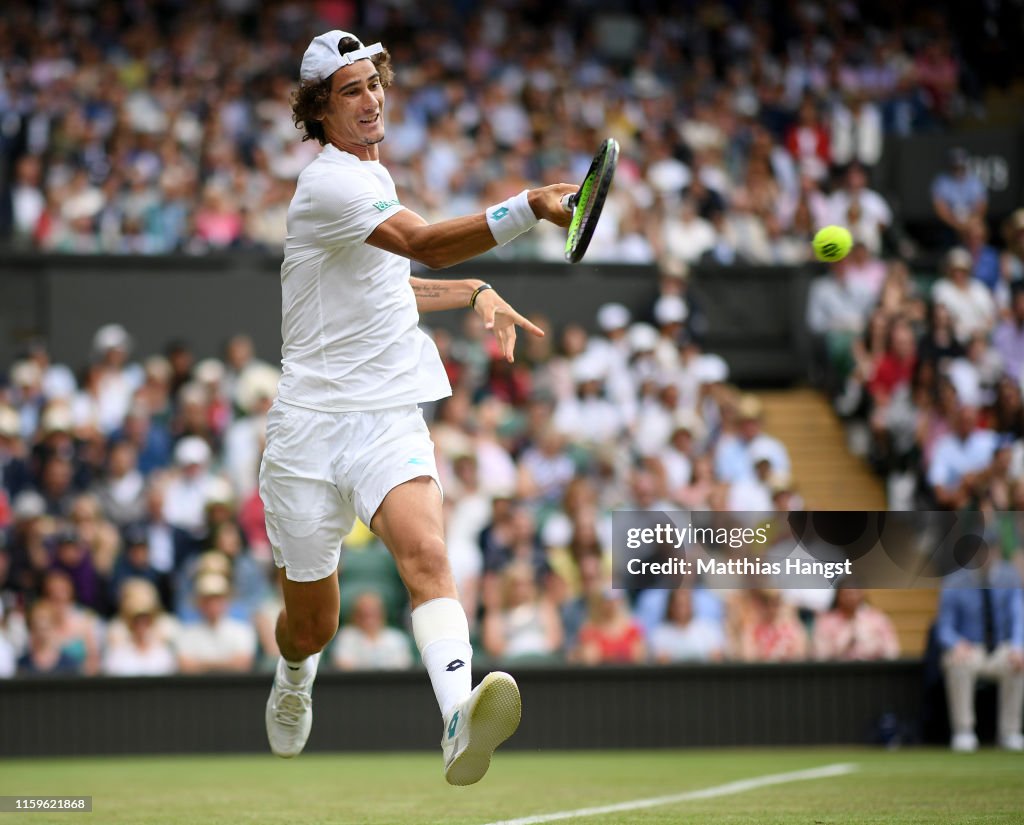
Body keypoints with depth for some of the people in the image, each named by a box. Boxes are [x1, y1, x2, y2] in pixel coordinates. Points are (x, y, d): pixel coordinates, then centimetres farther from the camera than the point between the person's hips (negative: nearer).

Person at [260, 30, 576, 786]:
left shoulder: (372, 175, 15)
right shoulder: (328, 184, -12)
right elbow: (429, 244, -28)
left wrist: (474, 293, 20)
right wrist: (531, 207, -40)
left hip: (391, 419, 5)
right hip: (313, 422, -5)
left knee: (426, 552, -27)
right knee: (312, 625, 8)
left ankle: (461, 724, -50)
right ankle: (294, 682, 47)